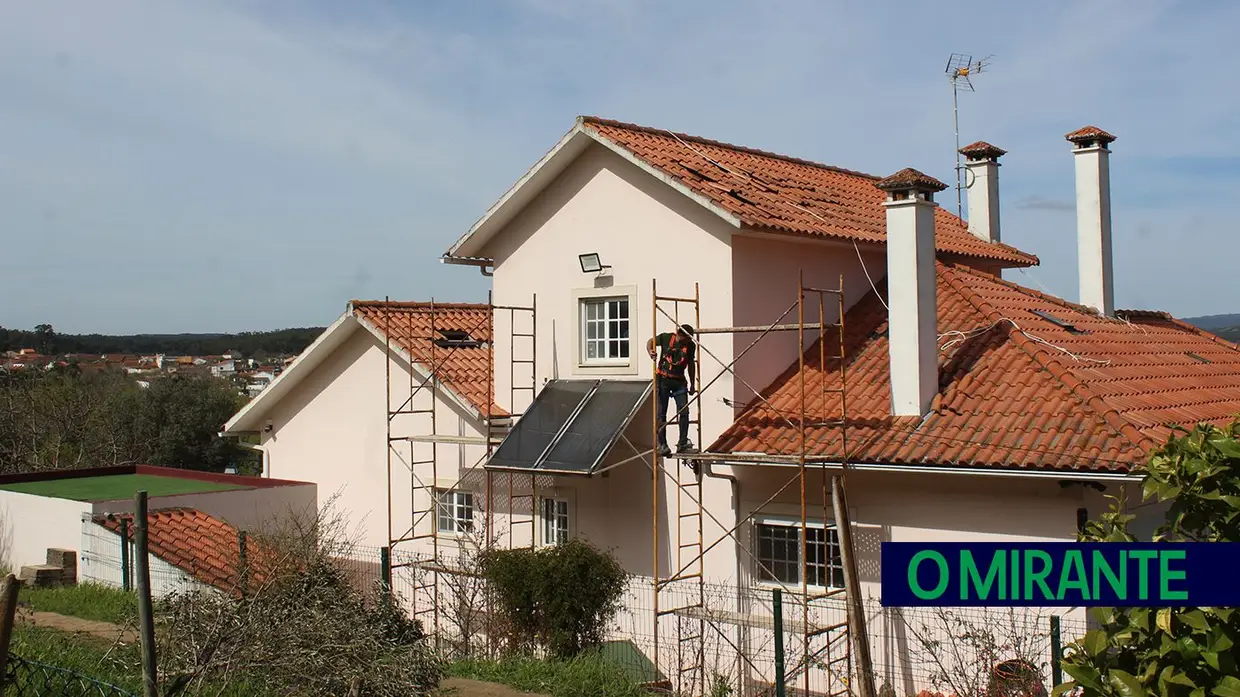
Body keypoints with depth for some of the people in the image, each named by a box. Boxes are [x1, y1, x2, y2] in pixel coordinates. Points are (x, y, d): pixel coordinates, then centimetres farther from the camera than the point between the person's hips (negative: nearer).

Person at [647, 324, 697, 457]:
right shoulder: (666, 337, -9)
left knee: (684, 412, -4)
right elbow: (651, 342, 4)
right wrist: (650, 351, -18)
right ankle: (662, 445, 1)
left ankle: (683, 445, 3)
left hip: (679, 381, 3)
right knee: (661, 413, -3)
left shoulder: (690, 346, 0)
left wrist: (692, 384, 14)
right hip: (663, 380, -3)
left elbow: (690, 365, 11)